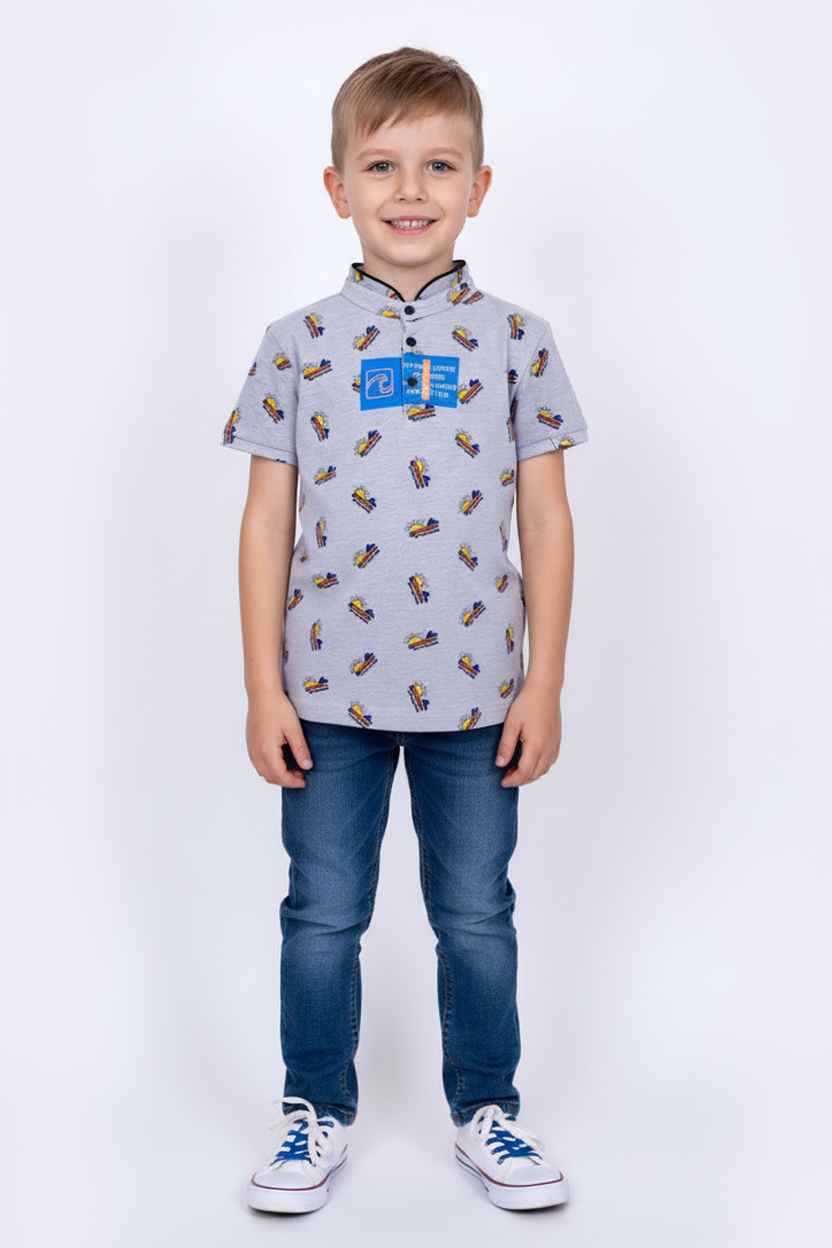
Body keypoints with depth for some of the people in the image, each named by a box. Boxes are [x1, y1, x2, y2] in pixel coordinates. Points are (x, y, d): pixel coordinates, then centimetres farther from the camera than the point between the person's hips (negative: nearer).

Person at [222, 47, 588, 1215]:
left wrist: (544, 684, -2)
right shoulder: (299, 343, -1)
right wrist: (264, 688, -2)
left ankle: (486, 1108, 32)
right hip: (331, 691, 0)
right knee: (323, 917, 11)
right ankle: (318, 1112, 30)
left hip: (474, 690, 0)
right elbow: (267, 523, 1)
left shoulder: (516, 341, 0)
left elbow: (547, 522, 1)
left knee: (477, 915, 12)